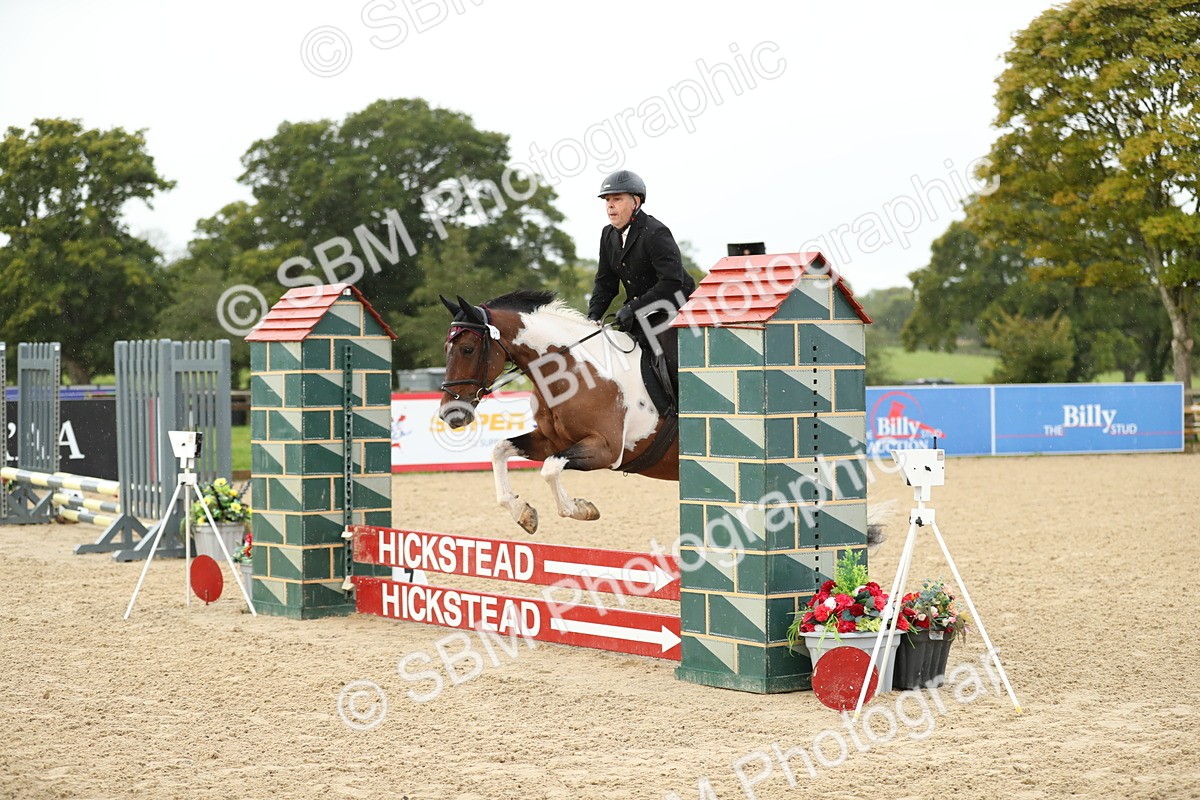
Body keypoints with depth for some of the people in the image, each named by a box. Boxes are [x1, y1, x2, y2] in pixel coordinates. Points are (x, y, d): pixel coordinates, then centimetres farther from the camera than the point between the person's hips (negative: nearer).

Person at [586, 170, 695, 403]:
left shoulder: (655, 233, -19)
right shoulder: (609, 235, 7)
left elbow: (672, 281, -28)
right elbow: (605, 282, 11)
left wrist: (633, 308, -29)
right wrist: (593, 317, -6)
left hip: (674, 310, -8)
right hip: (640, 314, 8)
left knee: (673, 364, -24)